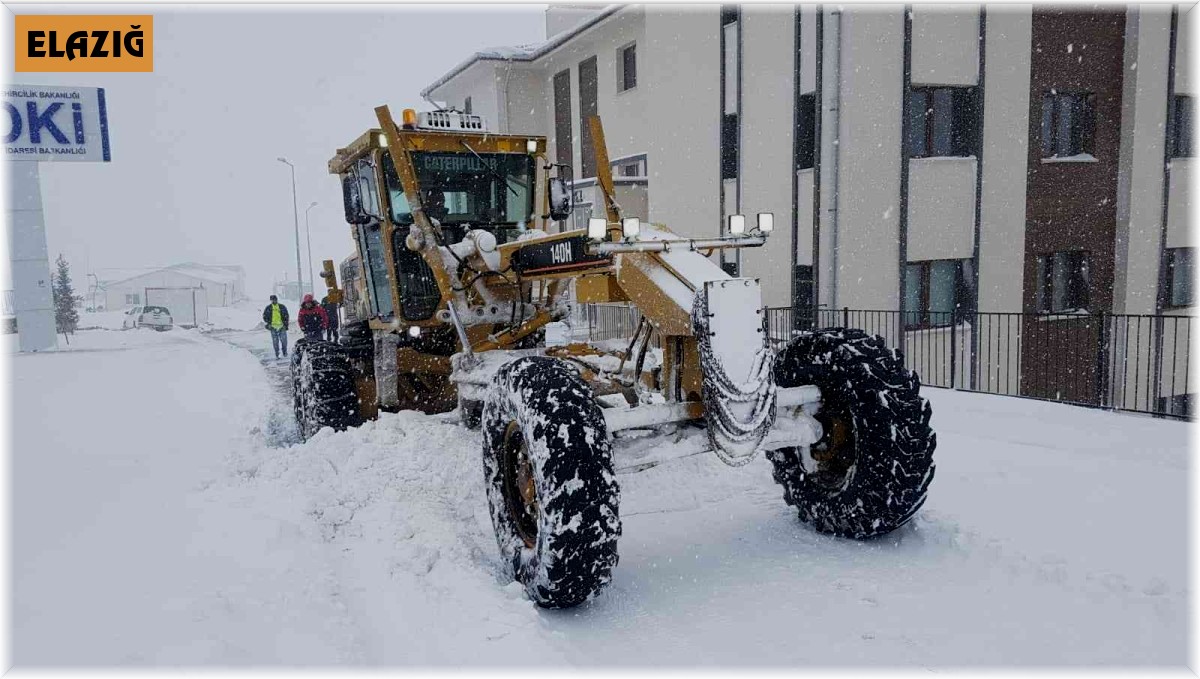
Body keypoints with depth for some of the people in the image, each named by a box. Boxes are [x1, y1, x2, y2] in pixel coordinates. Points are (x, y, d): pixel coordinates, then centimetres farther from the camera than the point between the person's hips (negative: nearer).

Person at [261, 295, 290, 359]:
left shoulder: (282, 307, 5)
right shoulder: (268, 308, 6)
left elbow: (286, 316, 9)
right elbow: (265, 316, 12)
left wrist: (286, 325, 3)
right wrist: (267, 324, 1)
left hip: (282, 327, 0)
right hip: (273, 327, 0)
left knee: (284, 340, -3)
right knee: (275, 341, 0)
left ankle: (285, 353, 11)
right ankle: (277, 354, 5)